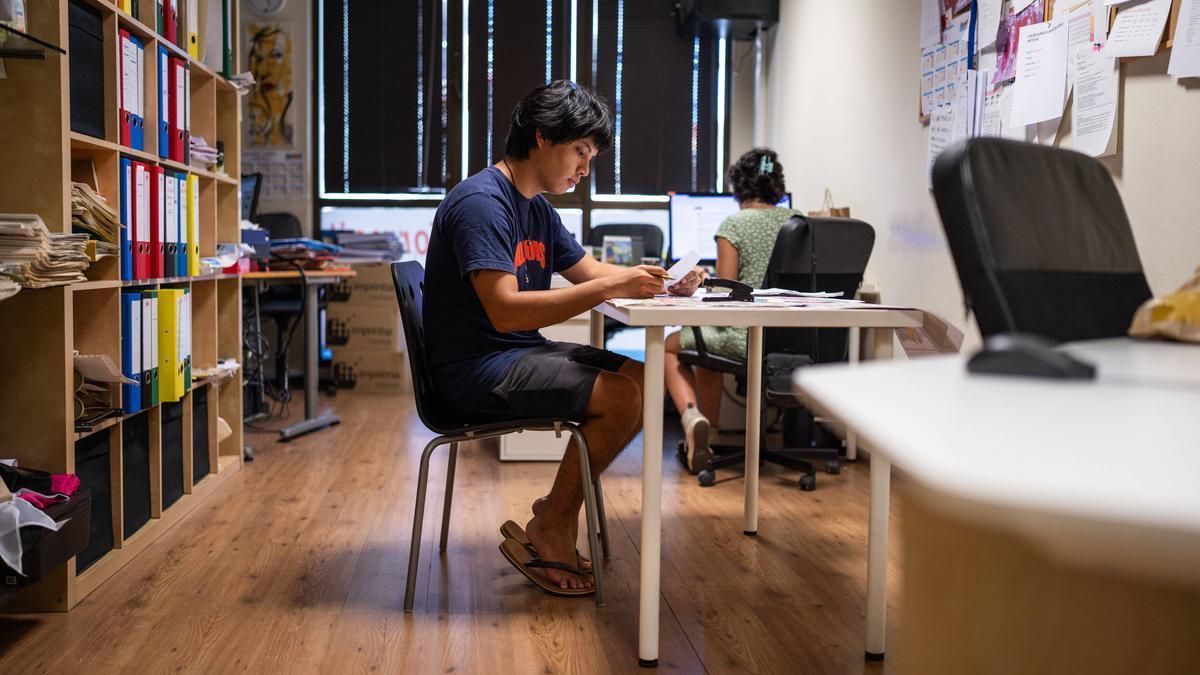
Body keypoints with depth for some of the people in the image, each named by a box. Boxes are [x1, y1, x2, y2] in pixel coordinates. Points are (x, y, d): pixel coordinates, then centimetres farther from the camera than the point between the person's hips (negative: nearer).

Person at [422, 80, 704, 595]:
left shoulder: (537, 208, 13)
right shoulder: (482, 202, -18)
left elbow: (588, 270, 18)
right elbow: (504, 311, -28)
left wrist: (662, 284, 0)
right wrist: (610, 288, -29)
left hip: (522, 354, 10)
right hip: (475, 371, -10)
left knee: (645, 381, 3)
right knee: (620, 396, -20)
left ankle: (555, 510, 6)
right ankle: (552, 530, -3)